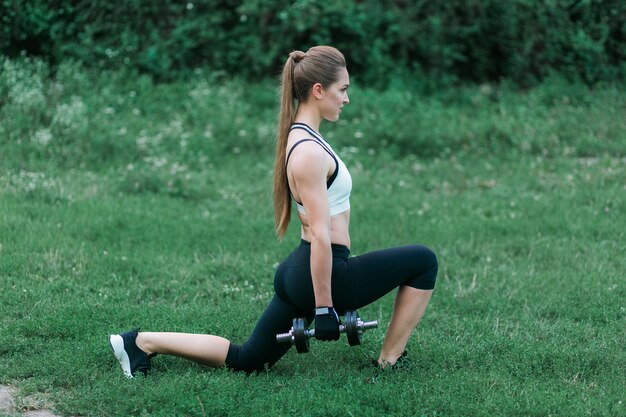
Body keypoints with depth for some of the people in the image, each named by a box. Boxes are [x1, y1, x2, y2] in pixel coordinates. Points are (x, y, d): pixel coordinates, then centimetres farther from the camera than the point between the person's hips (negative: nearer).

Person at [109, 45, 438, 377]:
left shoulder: (301, 136, 12)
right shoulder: (309, 152, -20)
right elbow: (321, 235, -22)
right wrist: (324, 306, -21)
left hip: (297, 272, 10)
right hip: (322, 275, -10)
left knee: (247, 360, 16)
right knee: (423, 262, -1)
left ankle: (143, 342, 11)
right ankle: (388, 363, 5)